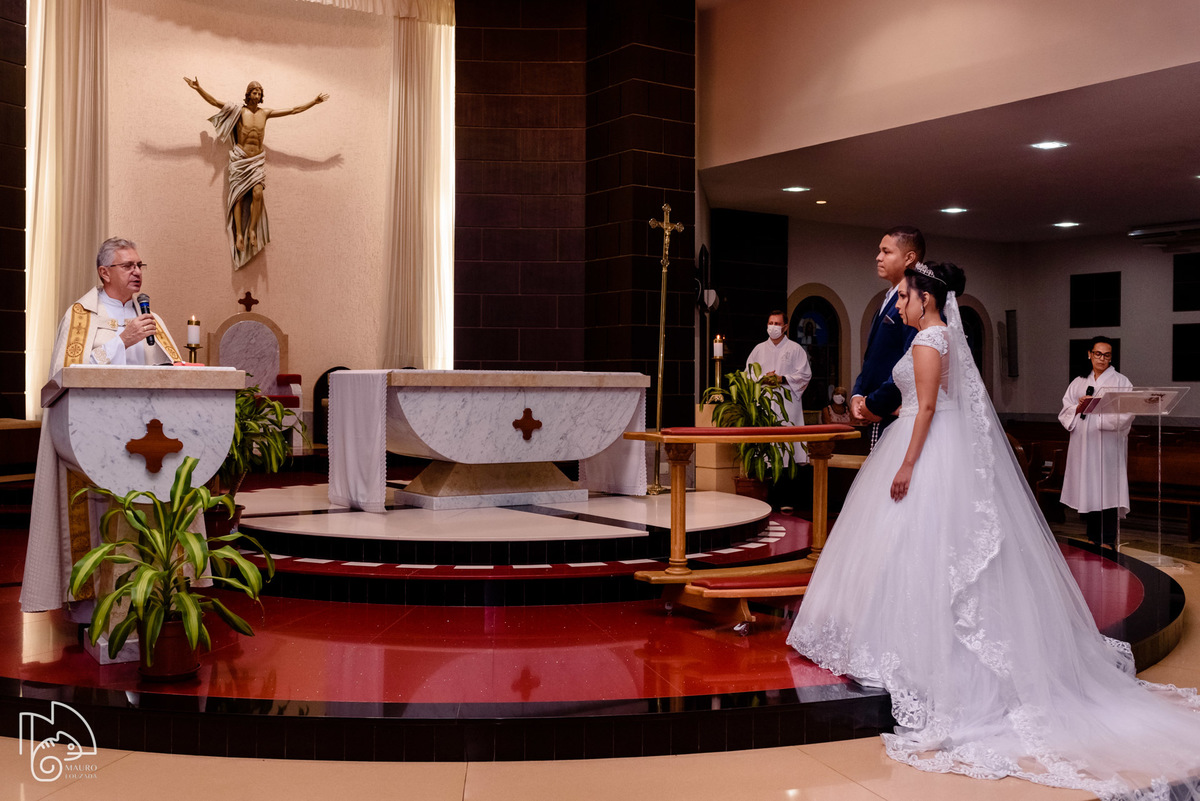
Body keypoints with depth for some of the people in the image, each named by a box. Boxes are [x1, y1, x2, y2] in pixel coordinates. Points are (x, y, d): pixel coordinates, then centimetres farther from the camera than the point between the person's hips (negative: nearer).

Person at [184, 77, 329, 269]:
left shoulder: (265, 113, 7)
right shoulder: (238, 110, 0)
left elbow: (294, 110, 9)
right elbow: (215, 102, -7)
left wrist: (315, 101, 9)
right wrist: (198, 89, -19)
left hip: (258, 159, 2)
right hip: (240, 158, -2)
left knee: (257, 193, -17)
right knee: (238, 195, -7)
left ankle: (252, 230, -7)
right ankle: (239, 233, -6)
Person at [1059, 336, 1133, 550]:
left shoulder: (1120, 382, 4)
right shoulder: (1078, 383, 15)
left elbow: (1125, 414, -9)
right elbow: (1065, 414, 10)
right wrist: (1078, 408, -9)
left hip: (1108, 445, -4)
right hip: (1083, 444, 4)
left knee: (1106, 490, -7)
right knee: (1087, 491, 5)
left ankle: (1107, 541, -2)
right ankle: (1093, 539, 14)